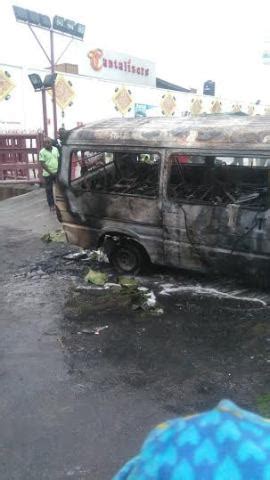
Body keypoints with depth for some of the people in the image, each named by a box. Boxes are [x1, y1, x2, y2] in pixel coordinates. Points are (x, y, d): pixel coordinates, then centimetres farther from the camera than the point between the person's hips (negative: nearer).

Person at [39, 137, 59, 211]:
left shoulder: (55, 149, 3)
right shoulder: (42, 152, -11)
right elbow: (42, 164, -14)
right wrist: (50, 172, -16)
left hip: (57, 172, 4)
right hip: (48, 174, -4)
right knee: (49, 190, 5)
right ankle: (51, 205, 16)